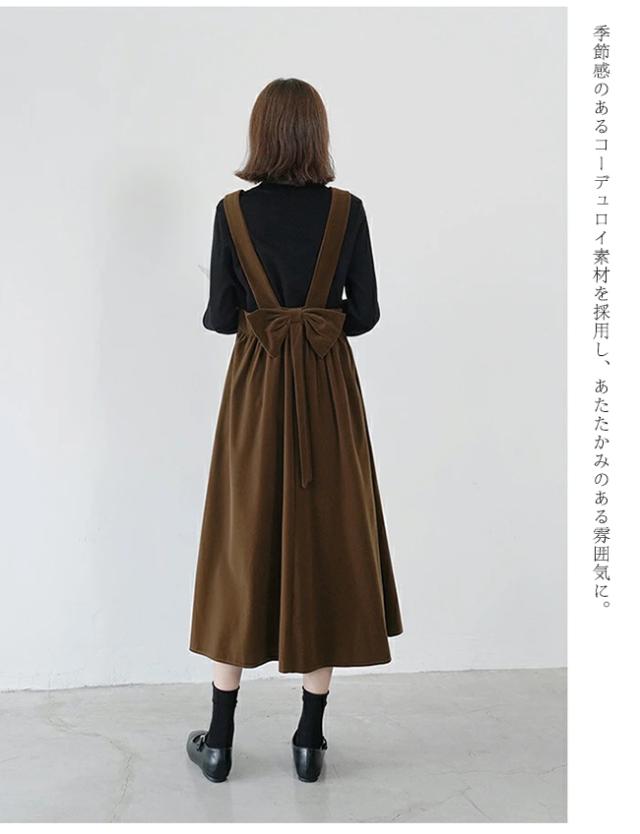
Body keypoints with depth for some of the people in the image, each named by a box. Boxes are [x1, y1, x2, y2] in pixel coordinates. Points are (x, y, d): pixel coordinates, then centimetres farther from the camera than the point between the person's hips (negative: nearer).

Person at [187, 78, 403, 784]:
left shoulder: (233, 211, -4)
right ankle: (310, 740, 16)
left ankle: (219, 741, 18)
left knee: (242, 547, 9)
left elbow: (219, 317, -3)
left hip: (255, 389, 0)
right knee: (325, 546, 8)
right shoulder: (348, 210, -3)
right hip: (329, 392, 0)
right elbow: (365, 314, -1)